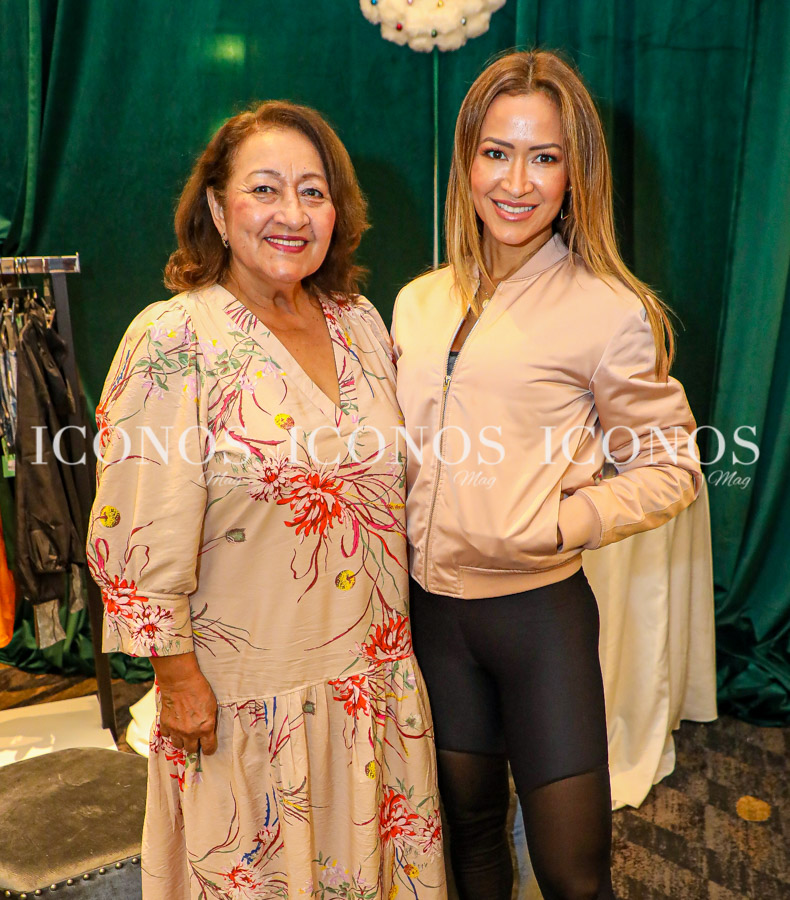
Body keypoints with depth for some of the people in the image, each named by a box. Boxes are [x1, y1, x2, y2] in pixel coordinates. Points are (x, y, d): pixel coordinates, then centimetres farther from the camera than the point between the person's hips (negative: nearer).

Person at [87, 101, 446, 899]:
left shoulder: (361, 323, 2)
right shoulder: (174, 339, -16)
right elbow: (142, 534, -15)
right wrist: (178, 675, -12)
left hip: (374, 672, 5)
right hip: (247, 690, -5)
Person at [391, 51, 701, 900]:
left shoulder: (609, 313, -10)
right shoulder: (417, 303, 4)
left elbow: (669, 467, -5)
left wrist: (556, 526, -17)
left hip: (540, 610, -4)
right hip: (432, 606, 4)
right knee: (469, 825, 22)